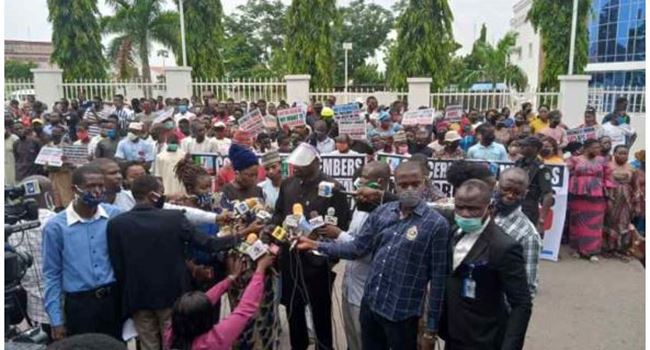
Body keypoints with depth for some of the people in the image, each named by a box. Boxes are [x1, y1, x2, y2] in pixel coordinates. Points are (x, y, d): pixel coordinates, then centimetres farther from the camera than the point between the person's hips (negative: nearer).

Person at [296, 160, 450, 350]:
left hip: (402, 314, -4)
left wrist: (432, 326, -6)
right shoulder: (381, 212, 1)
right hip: (370, 304, 5)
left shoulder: (436, 224, -12)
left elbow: (438, 278, -9)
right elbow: (357, 248, 5)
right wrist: (316, 245, -1)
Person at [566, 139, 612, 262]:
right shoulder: (574, 160, 3)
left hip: (597, 198, 2)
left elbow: (607, 178, 11)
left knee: (594, 224, 0)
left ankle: (593, 252, 5)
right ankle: (578, 249, 15)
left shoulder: (602, 161, 10)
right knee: (578, 222, 4)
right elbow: (566, 175, 0)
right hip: (578, 196, -1)